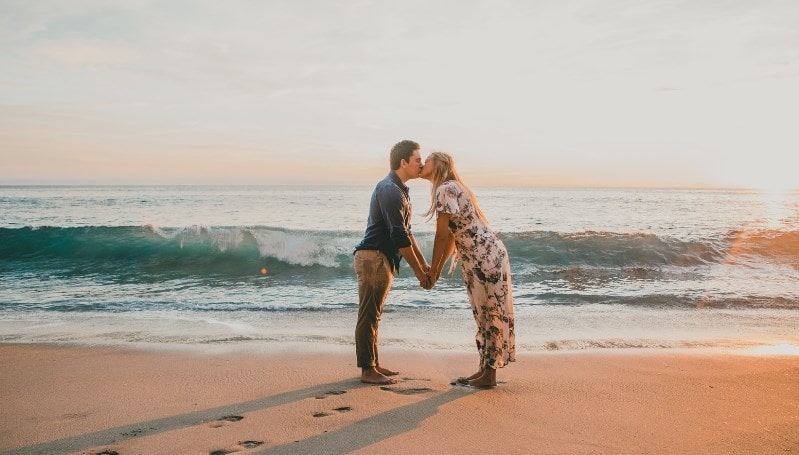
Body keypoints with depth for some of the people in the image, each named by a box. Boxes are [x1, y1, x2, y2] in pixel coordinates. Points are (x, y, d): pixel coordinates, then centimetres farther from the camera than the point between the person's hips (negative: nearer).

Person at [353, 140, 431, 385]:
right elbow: (399, 236, -20)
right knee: (368, 316, -5)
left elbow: (405, 232, 21)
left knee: (373, 315, 15)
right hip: (373, 257, -10)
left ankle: (373, 364, 23)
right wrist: (418, 272, -15)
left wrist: (424, 264, 18)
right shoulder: (389, 190, -17)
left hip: (383, 259, 10)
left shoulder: (398, 190, 16)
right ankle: (367, 371, 0)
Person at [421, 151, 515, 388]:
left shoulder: (445, 190, -13)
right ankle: (484, 370, 22)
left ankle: (489, 375, 7)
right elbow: (452, 237, 18)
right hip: (479, 258, 10)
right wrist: (437, 269, 18)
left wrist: (433, 271, -5)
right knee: (485, 314, 14)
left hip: (486, 257, -10)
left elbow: (442, 236, -14)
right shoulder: (452, 188, 17)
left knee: (489, 314, -1)